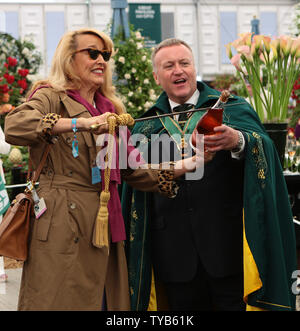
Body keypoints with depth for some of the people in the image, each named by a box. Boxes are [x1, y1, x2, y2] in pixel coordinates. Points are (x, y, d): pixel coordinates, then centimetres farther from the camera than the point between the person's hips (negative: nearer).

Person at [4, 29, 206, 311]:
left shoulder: (110, 109, 20)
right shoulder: (51, 96, 0)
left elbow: (134, 169, 19)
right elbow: (14, 126, -22)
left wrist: (187, 165, 6)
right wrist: (82, 123, -28)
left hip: (105, 224, 6)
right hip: (62, 226, -6)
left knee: (103, 300, 5)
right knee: (59, 301, -7)